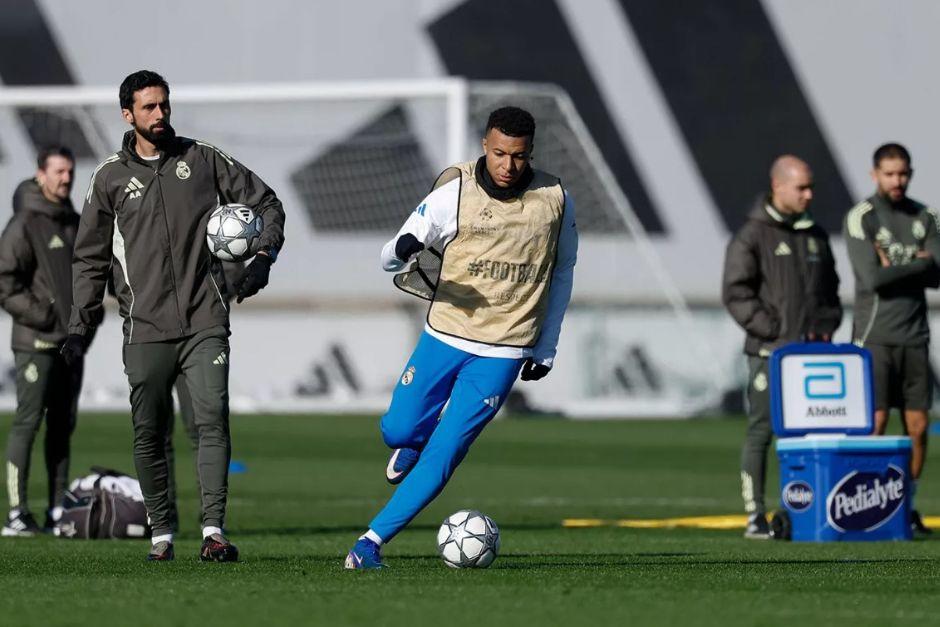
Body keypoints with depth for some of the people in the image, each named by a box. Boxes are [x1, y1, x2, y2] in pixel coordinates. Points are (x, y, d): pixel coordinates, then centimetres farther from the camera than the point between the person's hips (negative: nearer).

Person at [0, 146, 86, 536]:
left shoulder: (75, 224, 15)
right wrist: (38, 314, -17)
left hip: (72, 342, 8)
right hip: (36, 342, -8)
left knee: (62, 426, 9)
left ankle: (58, 510, 13)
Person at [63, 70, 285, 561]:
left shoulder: (203, 159, 8)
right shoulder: (110, 178, 8)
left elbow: (266, 204, 14)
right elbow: (90, 258, 13)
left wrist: (262, 258, -3)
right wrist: (80, 325, 5)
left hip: (205, 323, -1)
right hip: (145, 331, 1)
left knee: (212, 419, -14)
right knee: (148, 434, 1)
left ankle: (213, 531, -16)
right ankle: (161, 534, 11)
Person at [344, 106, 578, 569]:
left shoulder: (554, 200, -5)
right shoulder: (454, 194, -10)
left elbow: (561, 273, 10)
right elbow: (388, 258, -9)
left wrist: (546, 349, 10)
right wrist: (402, 249, -34)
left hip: (503, 353, -1)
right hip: (445, 336, 1)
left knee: (442, 456, -6)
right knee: (397, 430, 1)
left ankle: (374, 539, 1)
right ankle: (415, 441, 40)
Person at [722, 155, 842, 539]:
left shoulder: (815, 235, 15)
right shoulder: (752, 235, -4)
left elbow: (830, 288, 25)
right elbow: (736, 293, -9)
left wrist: (827, 327, 7)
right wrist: (775, 332, -13)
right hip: (769, 352, -6)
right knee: (761, 431, -4)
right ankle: (755, 516, -2)